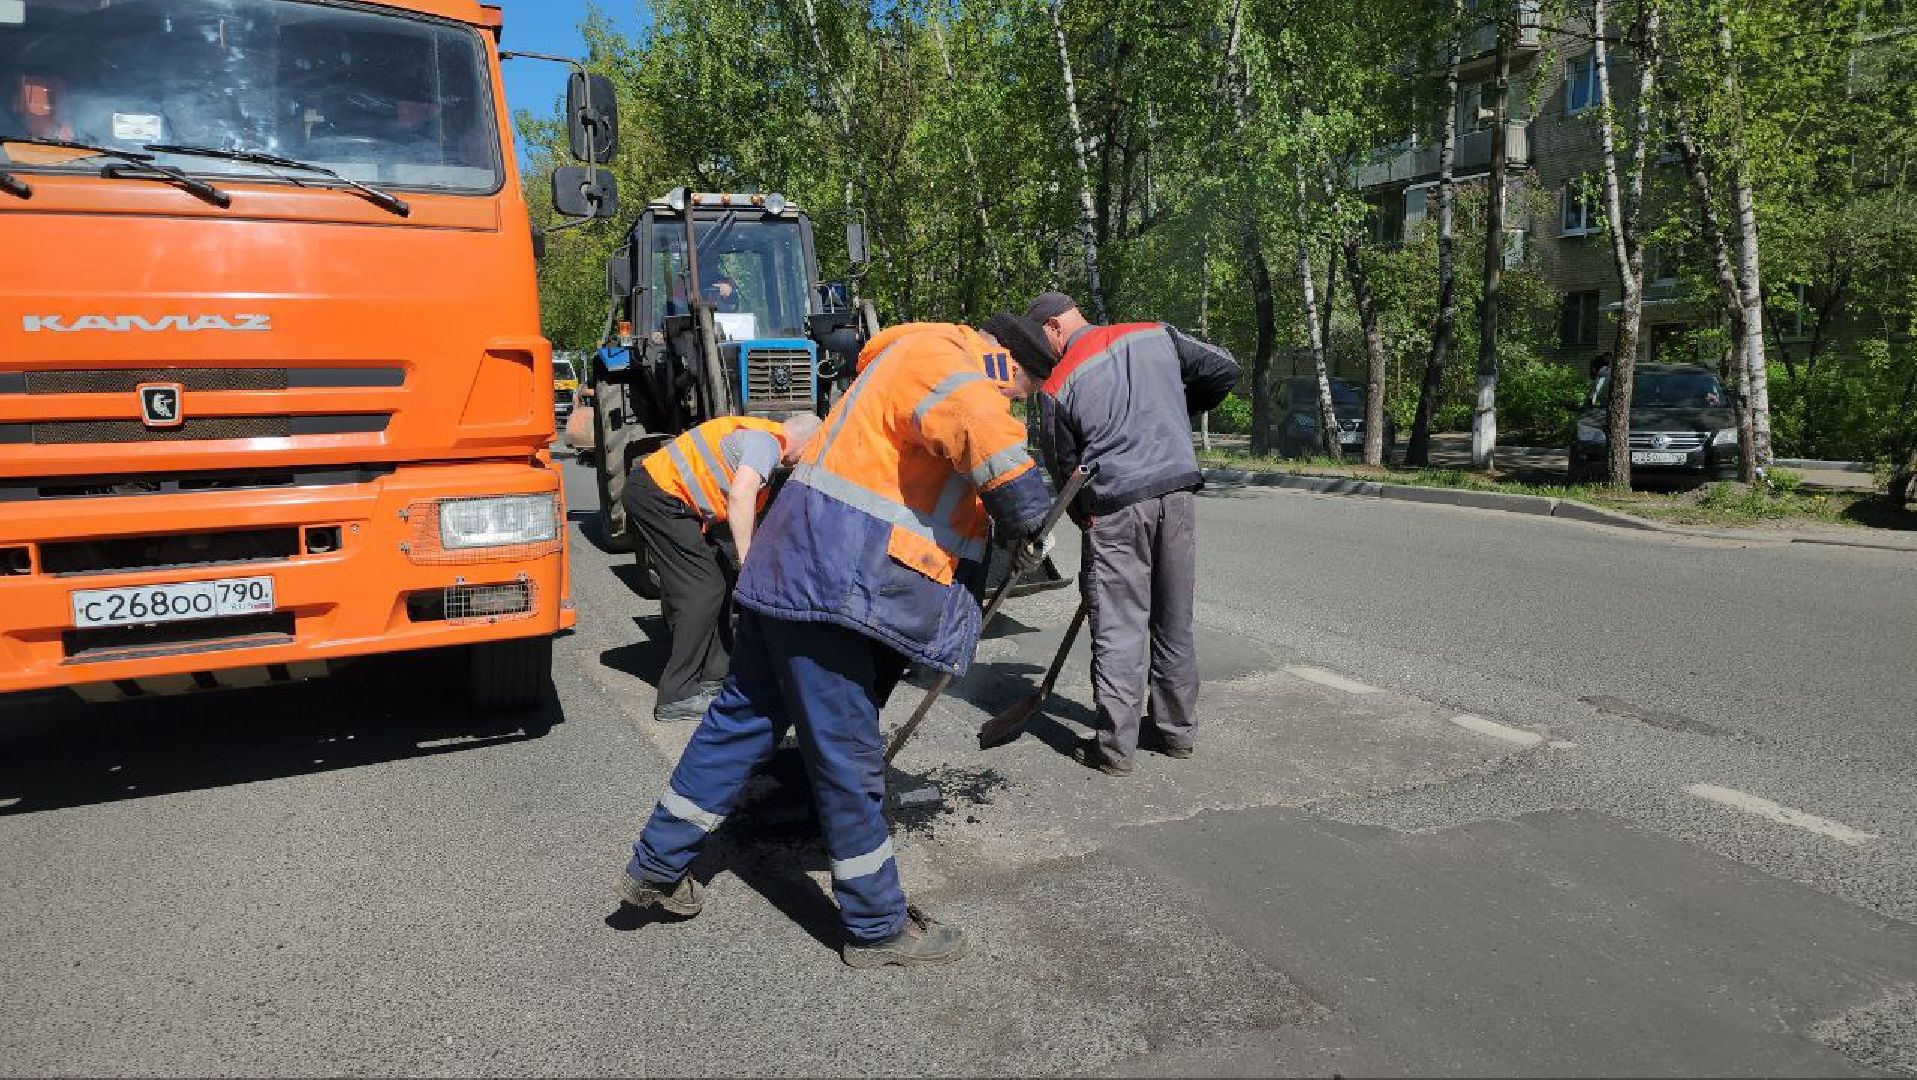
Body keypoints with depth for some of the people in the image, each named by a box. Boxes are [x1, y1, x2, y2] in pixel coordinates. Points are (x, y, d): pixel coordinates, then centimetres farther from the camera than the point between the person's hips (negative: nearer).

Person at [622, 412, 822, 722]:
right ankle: (677, 696, -8)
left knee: (719, 586, 12)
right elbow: (740, 496, -29)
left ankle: (713, 678, 19)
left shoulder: (760, 438, 20)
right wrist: (747, 559, -26)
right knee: (703, 591, -10)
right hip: (658, 494, -10)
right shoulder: (767, 441, -12)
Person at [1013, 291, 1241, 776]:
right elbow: (1224, 370, 12)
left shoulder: (1057, 386, -2)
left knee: (1118, 627, 3)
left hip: (1114, 506, -4)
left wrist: (1086, 519, 19)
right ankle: (1177, 730, 26)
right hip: (1179, 489, 4)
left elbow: (1064, 469, 4)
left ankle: (1115, 746, 6)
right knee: (1175, 621, 14)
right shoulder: (1157, 335, 8)